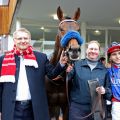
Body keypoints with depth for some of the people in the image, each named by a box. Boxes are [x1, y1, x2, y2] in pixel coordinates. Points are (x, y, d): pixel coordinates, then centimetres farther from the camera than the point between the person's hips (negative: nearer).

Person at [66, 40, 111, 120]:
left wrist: (105, 91, -13)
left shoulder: (104, 70, 7)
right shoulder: (76, 65, 2)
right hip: (77, 107, -2)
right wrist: (67, 73, -21)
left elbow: (109, 88, 9)